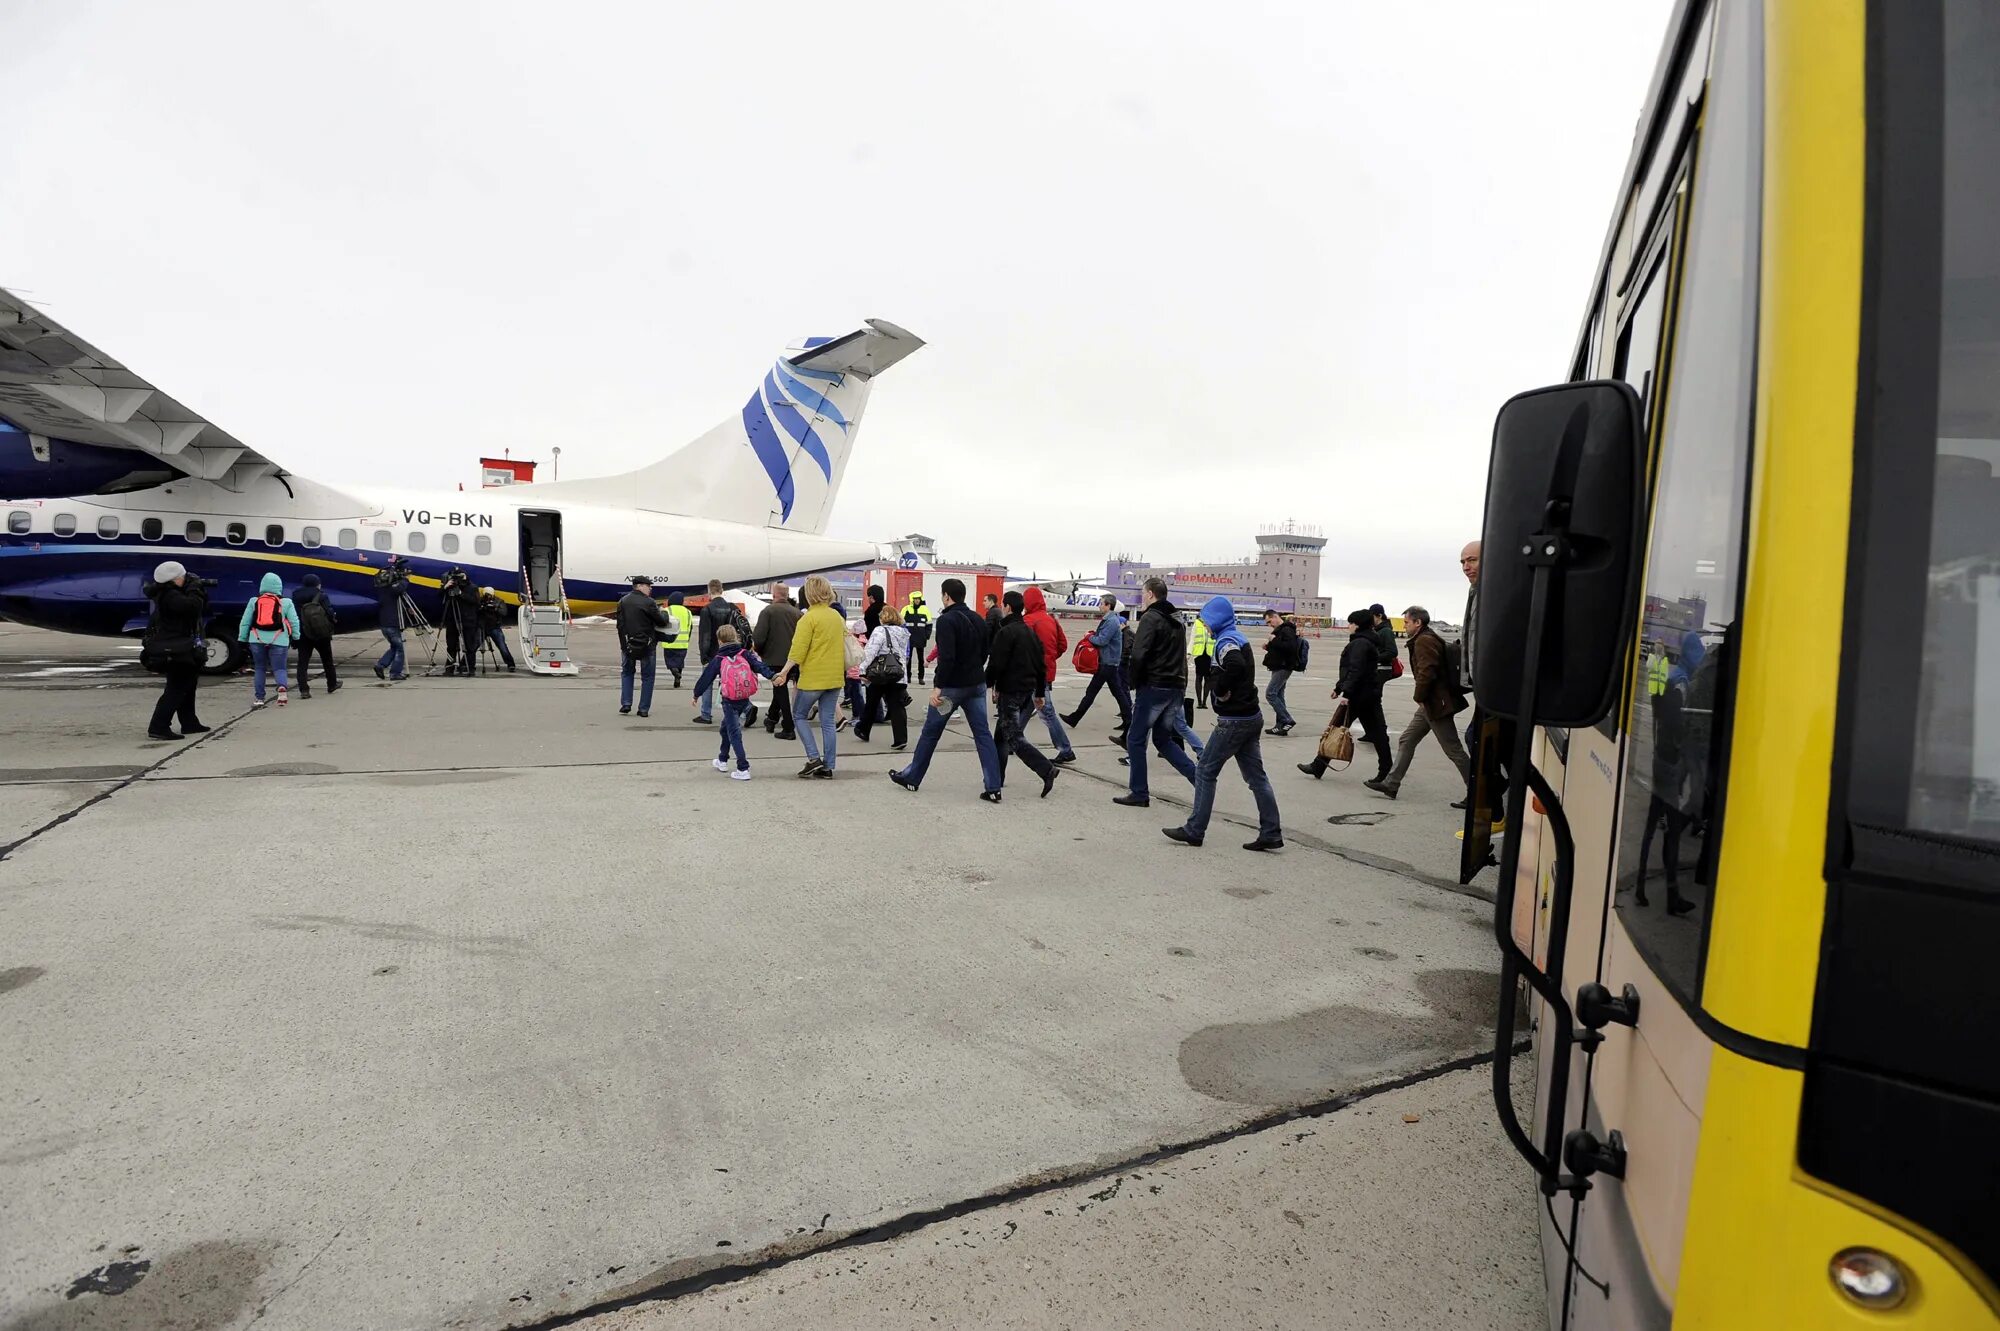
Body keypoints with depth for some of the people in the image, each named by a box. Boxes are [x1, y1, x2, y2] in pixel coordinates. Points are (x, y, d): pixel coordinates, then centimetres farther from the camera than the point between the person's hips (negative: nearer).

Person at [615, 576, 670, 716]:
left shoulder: (622, 601, 3)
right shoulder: (649, 602, -12)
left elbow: (620, 624, 4)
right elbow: (661, 622, -8)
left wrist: (623, 641, 13)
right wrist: (664, 613, 12)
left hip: (627, 644, 4)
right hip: (646, 645, -4)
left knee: (626, 673, 20)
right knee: (647, 677, 7)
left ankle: (626, 704, 9)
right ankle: (644, 709, 6)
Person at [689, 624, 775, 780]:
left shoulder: (718, 660, -3)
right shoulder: (745, 654, 2)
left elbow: (706, 678, 3)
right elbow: (759, 666, -10)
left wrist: (696, 695, 15)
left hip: (730, 701, -5)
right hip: (745, 699, 5)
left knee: (734, 733, -3)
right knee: (726, 727, 25)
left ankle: (743, 769, -11)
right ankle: (722, 761, 38)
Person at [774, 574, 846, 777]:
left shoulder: (809, 618, -13)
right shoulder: (837, 616, 9)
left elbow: (798, 650, -18)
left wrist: (784, 672, -12)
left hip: (813, 677, -6)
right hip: (835, 677, 6)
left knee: (799, 716, 10)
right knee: (827, 721, 10)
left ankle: (814, 758, -1)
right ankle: (827, 767, 10)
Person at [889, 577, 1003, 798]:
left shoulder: (947, 620, -15)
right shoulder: (979, 620, 10)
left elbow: (947, 657, -24)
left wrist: (938, 686, -22)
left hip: (952, 686, -6)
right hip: (977, 685, 6)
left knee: (930, 732, 9)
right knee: (982, 734, 4)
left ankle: (911, 778, 23)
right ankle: (993, 788, -2)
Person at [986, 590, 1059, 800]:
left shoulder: (1005, 632, -13)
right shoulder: (1031, 632, 14)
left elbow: (996, 664, -19)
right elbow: (1041, 664, 16)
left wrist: (988, 684, -3)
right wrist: (1040, 693, 21)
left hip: (1010, 691, -9)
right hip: (1028, 690, 9)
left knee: (1014, 737, -7)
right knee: (1002, 735, 16)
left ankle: (1046, 769, -17)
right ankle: (997, 778, 20)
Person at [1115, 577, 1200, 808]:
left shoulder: (1150, 618, -11)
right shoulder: (1177, 620, 16)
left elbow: (1138, 655, -19)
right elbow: (1181, 655, 16)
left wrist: (1135, 682, -6)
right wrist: (1180, 687, 11)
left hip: (1154, 687, -8)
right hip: (1176, 688, 8)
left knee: (1136, 740, 3)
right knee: (1163, 739, 18)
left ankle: (1139, 793, 6)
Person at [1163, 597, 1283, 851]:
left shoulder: (1226, 641, -15)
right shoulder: (1239, 638, 16)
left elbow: (1236, 666, -34)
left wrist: (1220, 690, -21)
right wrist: (1222, 688, 1)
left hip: (1233, 721, -9)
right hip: (1251, 717, 9)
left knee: (1205, 772, 1)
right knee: (1256, 776, 10)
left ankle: (1194, 831, 7)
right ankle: (1271, 833, 11)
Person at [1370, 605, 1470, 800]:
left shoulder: (1424, 641, -16)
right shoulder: (1426, 639, 16)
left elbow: (1426, 672, -24)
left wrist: (1420, 697, -12)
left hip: (1435, 704, -11)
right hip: (1430, 703, 11)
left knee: (1453, 750, -4)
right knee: (1406, 740, 12)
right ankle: (1390, 784, 15)